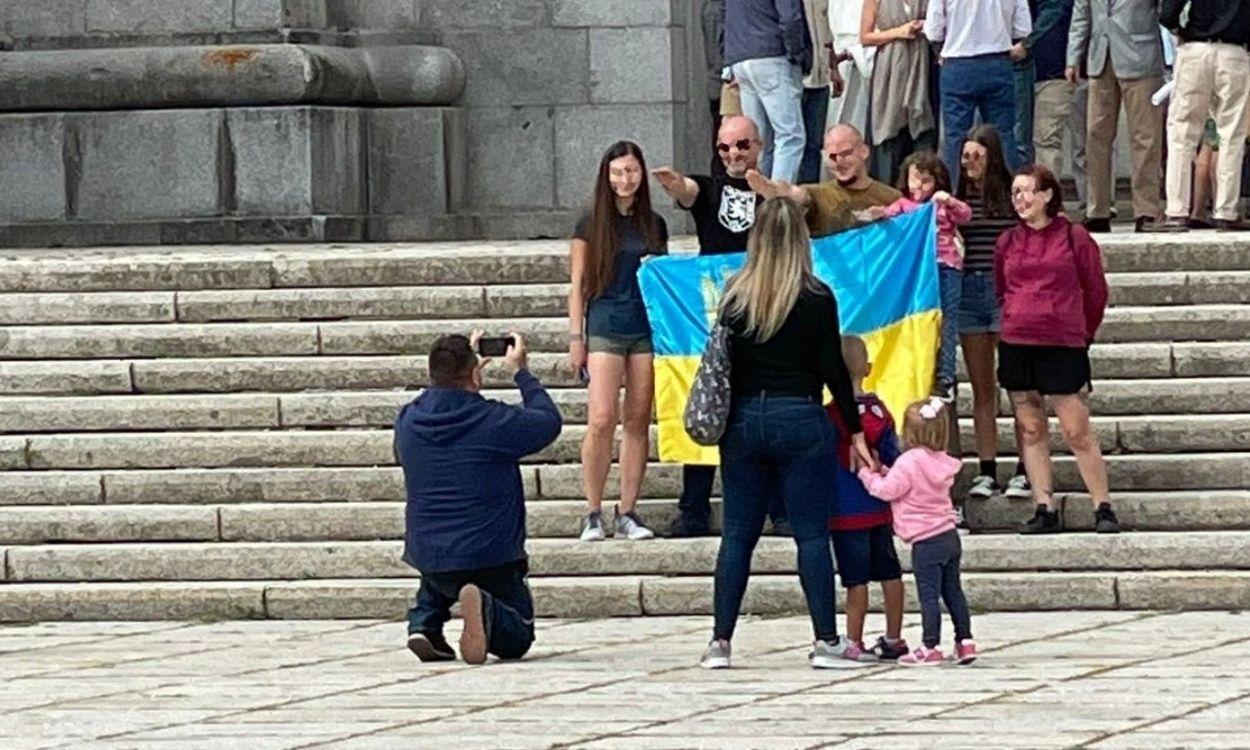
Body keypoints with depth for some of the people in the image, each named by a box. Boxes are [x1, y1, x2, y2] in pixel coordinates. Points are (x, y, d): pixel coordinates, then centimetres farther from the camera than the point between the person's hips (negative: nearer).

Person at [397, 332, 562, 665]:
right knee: (516, 639, 12)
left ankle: (424, 623, 12)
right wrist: (521, 372, 14)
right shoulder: (494, 422, -16)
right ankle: (486, 609, -23)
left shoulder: (407, 422, -3)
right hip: (490, 558, -5)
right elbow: (548, 421, 2)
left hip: (427, 558, 5)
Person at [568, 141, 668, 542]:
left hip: (647, 327, 3)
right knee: (601, 420, -11)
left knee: (638, 422, 3)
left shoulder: (653, 225, 12)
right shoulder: (591, 224, 4)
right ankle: (593, 513, -3)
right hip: (604, 325, -3)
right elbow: (578, 284, 5)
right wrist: (575, 336, 0)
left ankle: (627, 513, 8)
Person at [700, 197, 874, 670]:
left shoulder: (733, 297, 3)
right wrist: (855, 431, 2)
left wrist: (729, 425, 14)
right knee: (812, 535, 0)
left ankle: (720, 641, 6)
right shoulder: (816, 299, -7)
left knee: (737, 534, 8)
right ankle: (825, 641, -2)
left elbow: (723, 365, 6)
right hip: (800, 419, -3)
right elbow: (833, 370, -5)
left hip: (744, 421, 3)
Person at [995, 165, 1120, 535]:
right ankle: (1045, 509, 9)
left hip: (1063, 347, -4)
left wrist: (1081, 335, 13)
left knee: (1077, 431, -5)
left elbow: (1095, 292, 6)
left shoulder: (1074, 238, -1)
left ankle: (1103, 508, 1)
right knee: (1030, 430, 5)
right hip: (1016, 347, 4)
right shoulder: (1007, 243, 9)